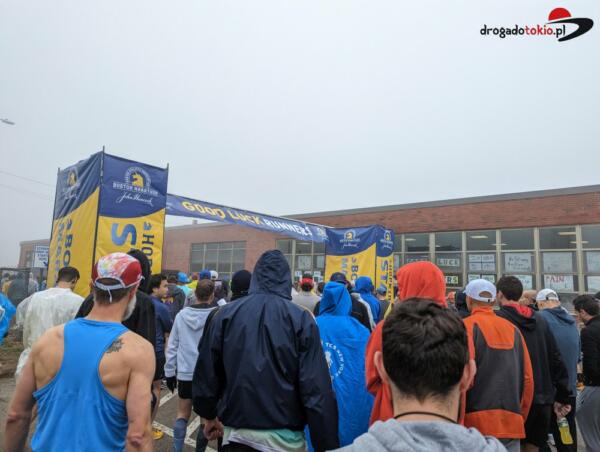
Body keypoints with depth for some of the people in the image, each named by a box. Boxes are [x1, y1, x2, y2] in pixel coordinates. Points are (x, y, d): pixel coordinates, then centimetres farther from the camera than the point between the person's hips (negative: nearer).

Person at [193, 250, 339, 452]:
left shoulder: (226, 314, -4)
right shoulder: (301, 319, -12)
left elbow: (206, 373, 4)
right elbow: (317, 390, -15)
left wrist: (209, 415, 20)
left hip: (237, 433, 1)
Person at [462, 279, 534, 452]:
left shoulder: (468, 326, -7)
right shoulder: (512, 328, 8)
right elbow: (528, 378, 9)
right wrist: (521, 418, 20)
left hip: (478, 422, -5)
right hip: (512, 424, 5)